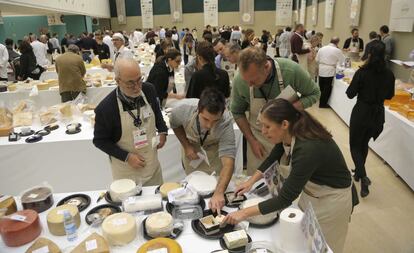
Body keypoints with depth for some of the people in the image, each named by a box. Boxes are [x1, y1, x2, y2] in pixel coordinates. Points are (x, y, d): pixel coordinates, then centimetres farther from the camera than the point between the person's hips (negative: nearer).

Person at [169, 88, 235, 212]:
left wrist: (219, 193, -59)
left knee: (215, 185, 0)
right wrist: (186, 146, -16)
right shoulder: (185, 108, -36)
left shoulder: (226, 123, -41)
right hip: (191, 148, 1)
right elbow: (174, 123, -10)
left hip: (214, 149, -1)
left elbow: (228, 162, -47)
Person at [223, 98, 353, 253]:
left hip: (331, 199, -7)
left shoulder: (308, 149, -38)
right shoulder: (288, 135, -15)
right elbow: (272, 158, 6)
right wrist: (251, 181, -2)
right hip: (311, 191, 7)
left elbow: (285, 198, -33)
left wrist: (244, 213, -29)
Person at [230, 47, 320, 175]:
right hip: (259, 136, 1)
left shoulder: (291, 70, -25)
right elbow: (237, 112, -3)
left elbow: (314, 93, -8)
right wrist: (251, 140, -7)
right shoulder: (239, 81, -21)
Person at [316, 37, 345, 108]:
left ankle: (321, 101, 29)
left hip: (321, 70, 5)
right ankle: (323, 104, 9)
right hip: (330, 72, -5)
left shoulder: (322, 48, 4)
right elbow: (342, 61, -3)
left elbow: (317, 60, 7)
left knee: (321, 87, 16)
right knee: (327, 88, 4)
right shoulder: (338, 51, -9)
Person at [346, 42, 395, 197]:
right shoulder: (389, 74, -4)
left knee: (355, 145, 9)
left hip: (361, 112, -4)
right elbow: (389, 95, 8)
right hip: (378, 114, 5)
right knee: (364, 143, 23)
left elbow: (350, 94, -12)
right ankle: (358, 172, 35)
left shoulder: (362, 73, -17)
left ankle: (363, 176, -9)